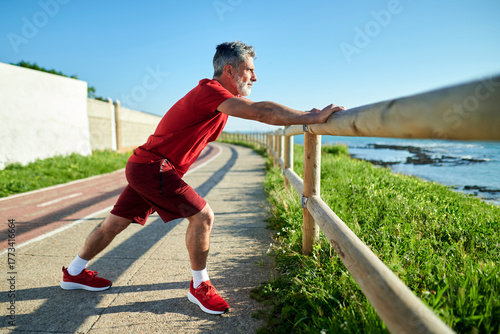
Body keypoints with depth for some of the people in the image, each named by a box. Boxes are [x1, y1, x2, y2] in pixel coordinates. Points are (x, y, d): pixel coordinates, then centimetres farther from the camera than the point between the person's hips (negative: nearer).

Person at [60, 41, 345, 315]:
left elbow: (258, 111, 16)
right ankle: (200, 286, 7)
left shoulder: (222, 98, 12)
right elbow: (260, 111, -31)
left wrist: (304, 115, 7)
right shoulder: (210, 90, -19)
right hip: (153, 167, -10)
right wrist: (314, 118, -31)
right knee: (202, 215, -11)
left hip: (143, 168, 10)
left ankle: (74, 273, 39)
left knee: (117, 222, 20)